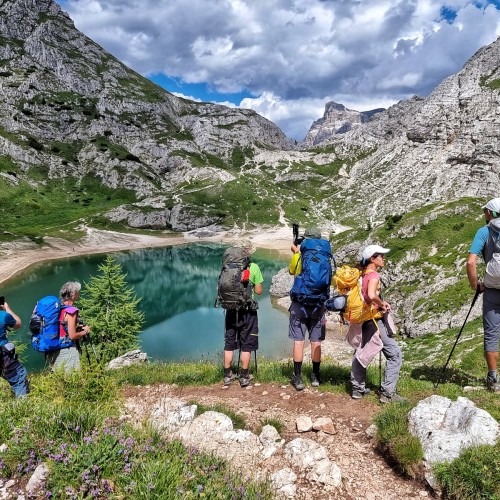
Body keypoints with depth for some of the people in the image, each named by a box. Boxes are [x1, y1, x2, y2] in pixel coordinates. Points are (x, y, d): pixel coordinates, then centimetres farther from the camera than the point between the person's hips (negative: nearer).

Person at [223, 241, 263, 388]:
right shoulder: (254, 267, -9)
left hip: (231, 310, 3)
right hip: (247, 311, -2)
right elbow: (258, 291, -6)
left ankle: (227, 375, 21)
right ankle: (244, 377, 14)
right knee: (246, 345, 8)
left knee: (229, 344, 13)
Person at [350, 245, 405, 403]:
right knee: (395, 355, 1)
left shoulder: (362, 274, 8)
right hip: (374, 319, -9)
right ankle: (388, 393, 0)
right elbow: (372, 295, -32)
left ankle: (358, 389, 25)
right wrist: (383, 304, -13)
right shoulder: (374, 274, -16)